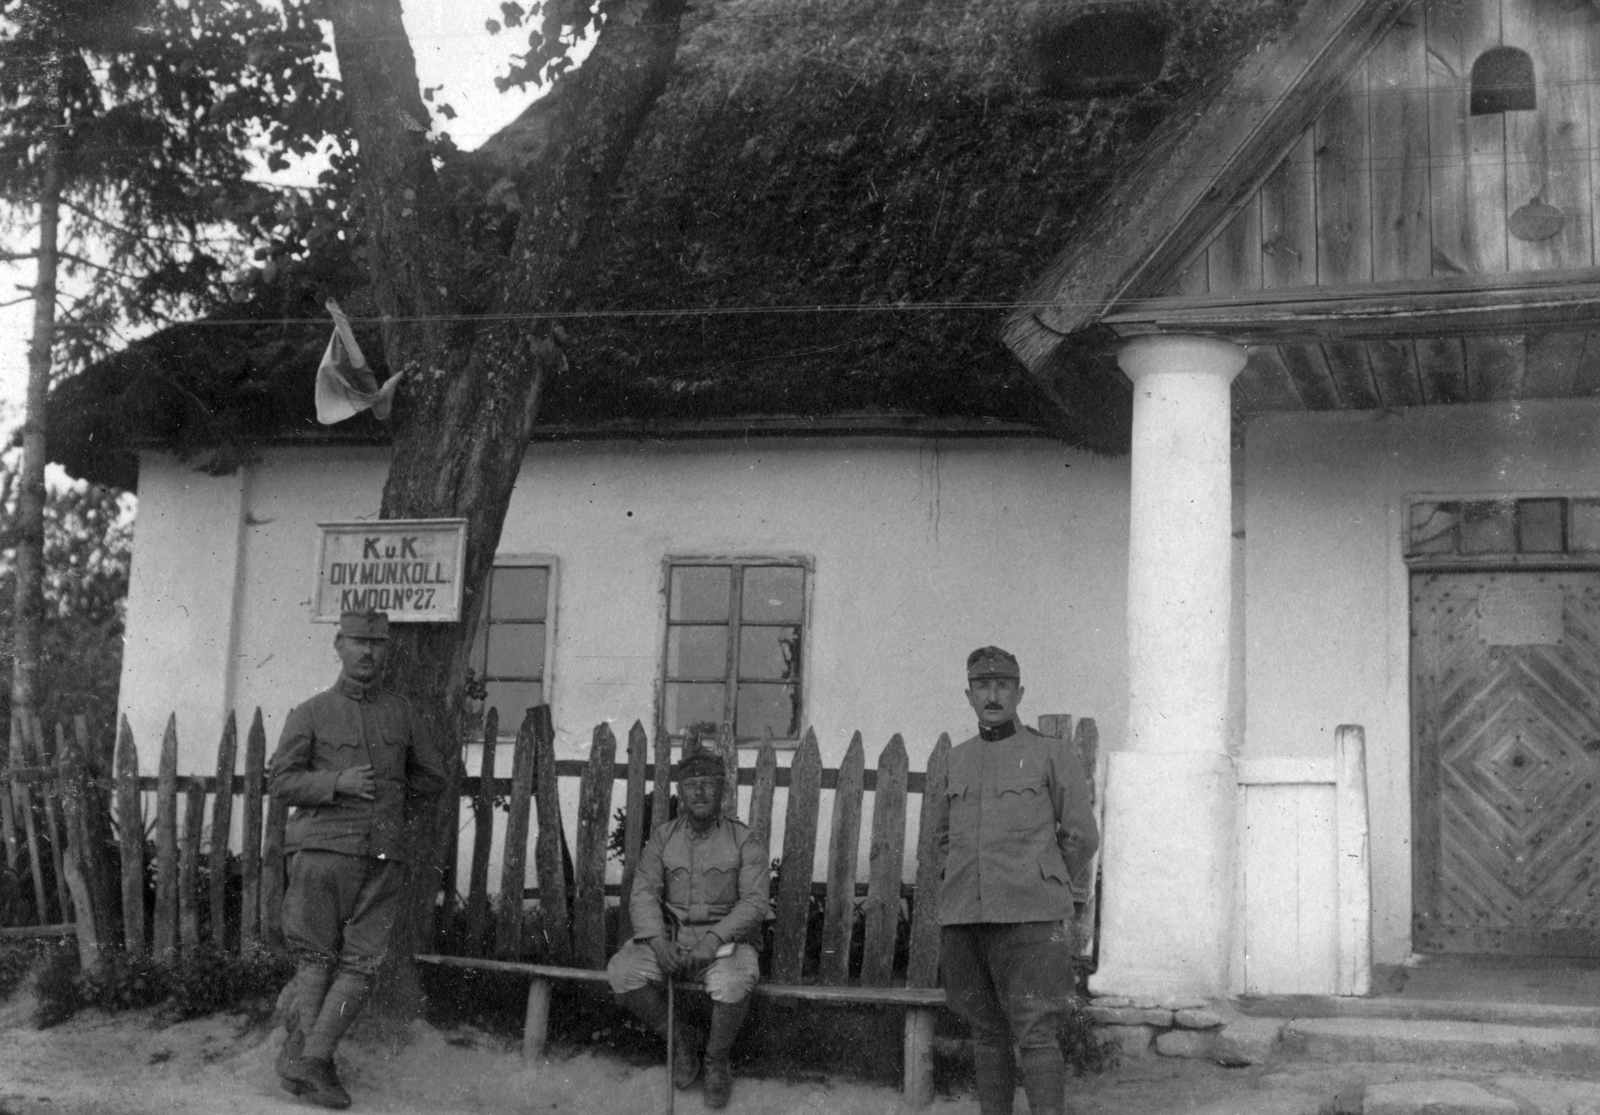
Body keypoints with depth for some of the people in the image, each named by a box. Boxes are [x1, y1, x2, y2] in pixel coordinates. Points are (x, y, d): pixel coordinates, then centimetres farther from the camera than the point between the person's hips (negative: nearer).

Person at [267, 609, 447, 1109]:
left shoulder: (401, 713, 14)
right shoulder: (311, 713, 6)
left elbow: (432, 777, 23)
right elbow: (280, 780, 1)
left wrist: (384, 784, 11)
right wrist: (337, 782, -12)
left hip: (383, 859, 3)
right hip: (323, 849, -3)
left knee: (360, 964, -4)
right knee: (316, 958, -3)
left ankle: (308, 1057, -7)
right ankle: (311, 1060, -4)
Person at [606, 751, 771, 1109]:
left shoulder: (744, 841, -2)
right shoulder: (663, 837, 7)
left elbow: (755, 901, -10)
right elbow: (643, 893, -1)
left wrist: (715, 938, -25)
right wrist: (656, 939, -20)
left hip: (726, 938, -3)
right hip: (670, 935, 3)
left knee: (734, 982, -36)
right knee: (621, 972, -22)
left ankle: (717, 1060, -6)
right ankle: (680, 1038, 1)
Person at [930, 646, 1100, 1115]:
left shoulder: (1049, 754, 2)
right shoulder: (958, 760, 13)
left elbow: (1081, 836, 6)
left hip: (1030, 918, -4)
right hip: (963, 918, 4)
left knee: (1036, 1034, -8)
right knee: (987, 1032, 10)